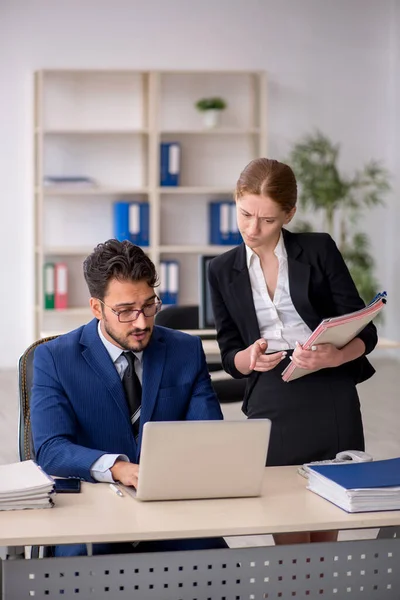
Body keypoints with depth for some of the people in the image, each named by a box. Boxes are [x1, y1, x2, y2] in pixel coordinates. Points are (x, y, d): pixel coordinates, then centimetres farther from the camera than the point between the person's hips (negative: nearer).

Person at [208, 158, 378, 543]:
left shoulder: (319, 250, 3)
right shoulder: (223, 270, 9)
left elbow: (365, 332, 2)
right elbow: (230, 357, 9)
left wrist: (334, 356, -19)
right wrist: (250, 357, -14)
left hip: (331, 400, -1)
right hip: (269, 406, 1)